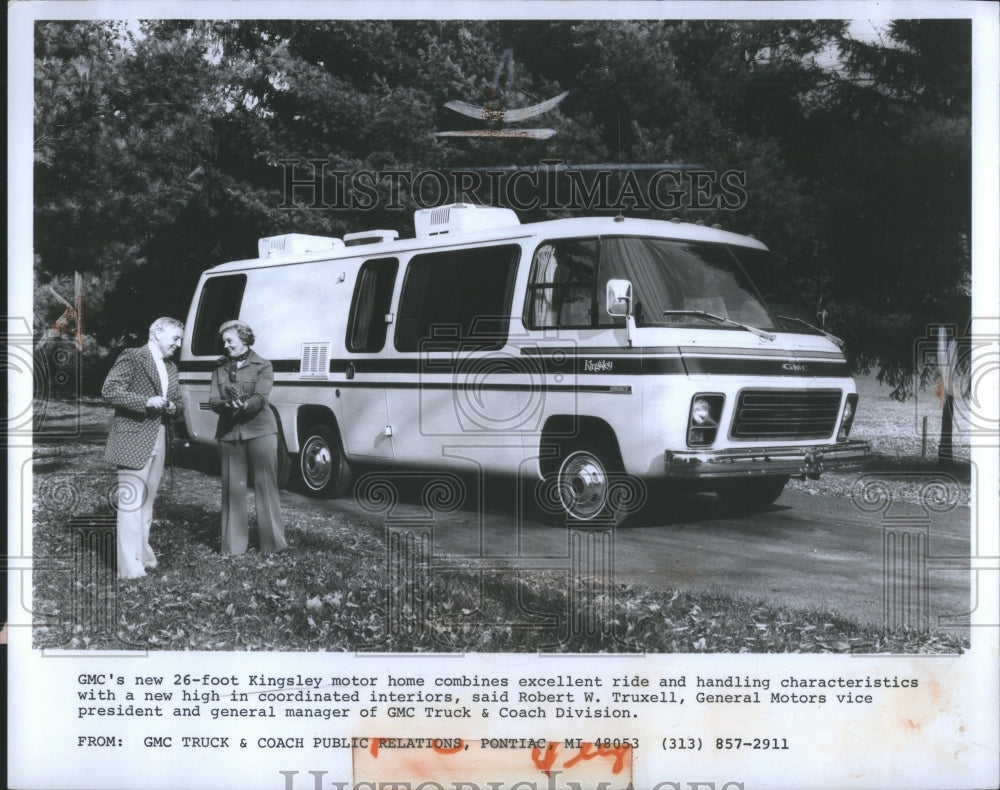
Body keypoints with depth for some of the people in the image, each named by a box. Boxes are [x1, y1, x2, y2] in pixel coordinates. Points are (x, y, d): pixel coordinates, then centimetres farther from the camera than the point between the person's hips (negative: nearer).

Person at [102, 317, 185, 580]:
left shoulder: (171, 367, 18)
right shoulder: (131, 357, -6)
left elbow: (178, 404, 22)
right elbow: (109, 390, -14)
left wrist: (173, 407, -2)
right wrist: (146, 402, -21)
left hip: (159, 440, 8)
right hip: (133, 439, -8)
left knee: (147, 502, 14)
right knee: (131, 501, -9)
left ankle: (142, 555, 24)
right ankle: (130, 567, -9)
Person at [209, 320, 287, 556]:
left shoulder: (262, 366, 3)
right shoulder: (220, 368, 14)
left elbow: (260, 398, -12)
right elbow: (213, 400, 2)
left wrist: (243, 405, -33)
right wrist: (227, 405, -21)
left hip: (260, 430, -3)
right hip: (229, 432, 3)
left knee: (265, 485, -2)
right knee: (232, 487, 5)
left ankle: (272, 542, 5)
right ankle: (234, 544, 12)